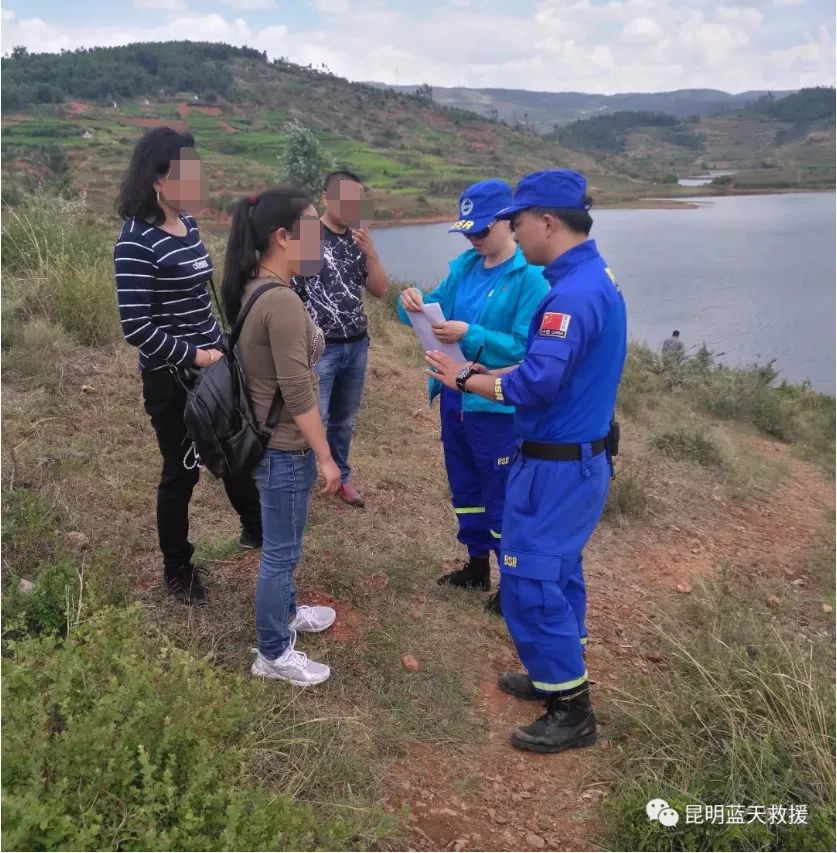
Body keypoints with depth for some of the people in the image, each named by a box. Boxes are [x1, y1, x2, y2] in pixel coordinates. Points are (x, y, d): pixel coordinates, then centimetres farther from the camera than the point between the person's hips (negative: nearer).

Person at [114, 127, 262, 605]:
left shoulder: (188, 223, 3)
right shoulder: (137, 241, -20)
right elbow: (136, 326, -23)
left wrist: (221, 347, 15)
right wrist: (193, 356, -19)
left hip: (212, 363, 7)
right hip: (172, 376, -7)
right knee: (182, 470, 7)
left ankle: (254, 526, 45)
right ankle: (178, 568, 28)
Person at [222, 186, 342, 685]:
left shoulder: (252, 289, 5)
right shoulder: (282, 302, -26)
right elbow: (298, 393, -25)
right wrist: (325, 457, -17)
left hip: (266, 437, 10)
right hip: (285, 447, -10)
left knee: (282, 543, 26)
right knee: (281, 550, 6)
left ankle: (286, 611, 47)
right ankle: (273, 654, 22)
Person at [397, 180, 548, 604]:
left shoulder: (532, 276, -17)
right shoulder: (465, 266, 5)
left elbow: (526, 348, -22)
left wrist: (471, 335, -29)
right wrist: (414, 304, -15)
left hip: (498, 407, -7)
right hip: (455, 398, 8)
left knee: (503, 498, 6)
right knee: (465, 488, 21)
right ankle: (477, 564, 40)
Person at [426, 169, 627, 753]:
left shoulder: (573, 293, -25)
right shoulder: (594, 277, 9)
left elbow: (536, 385, -29)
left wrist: (467, 380, -13)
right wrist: (490, 374, 4)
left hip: (558, 467, -10)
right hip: (581, 456, 10)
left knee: (530, 583, 0)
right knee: (556, 573, 21)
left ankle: (573, 712, 13)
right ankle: (560, 676, 37)